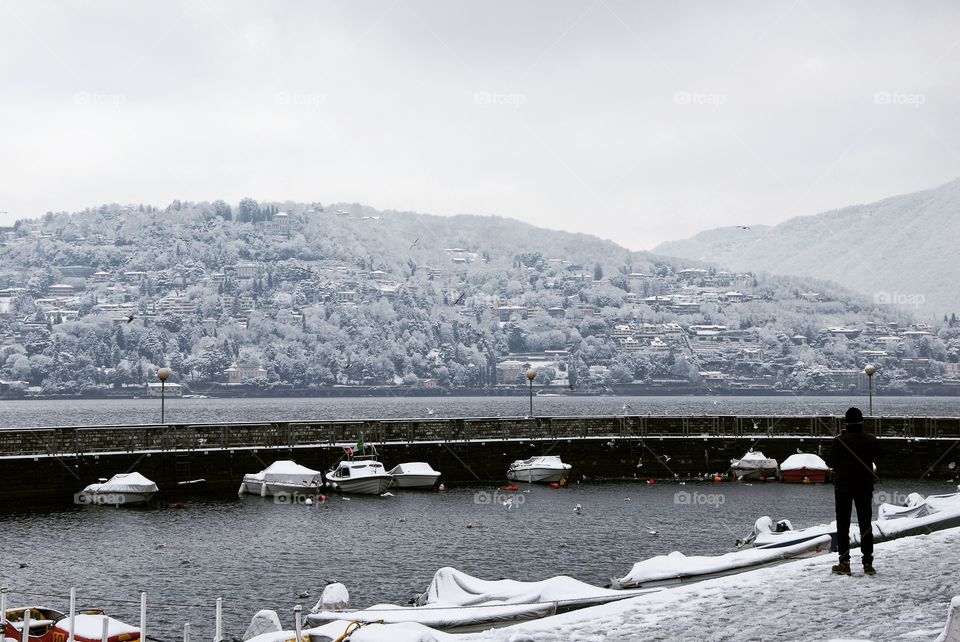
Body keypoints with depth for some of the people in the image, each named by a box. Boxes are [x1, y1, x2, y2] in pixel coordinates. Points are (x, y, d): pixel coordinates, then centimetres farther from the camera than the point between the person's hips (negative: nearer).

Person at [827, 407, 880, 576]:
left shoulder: (840, 441, -15)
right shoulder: (872, 441, -5)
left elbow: (830, 462, -6)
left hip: (843, 486, -3)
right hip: (865, 487, 3)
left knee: (843, 525, 5)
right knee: (866, 525, 10)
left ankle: (844, 562, 0)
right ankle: (868, 563, 7)